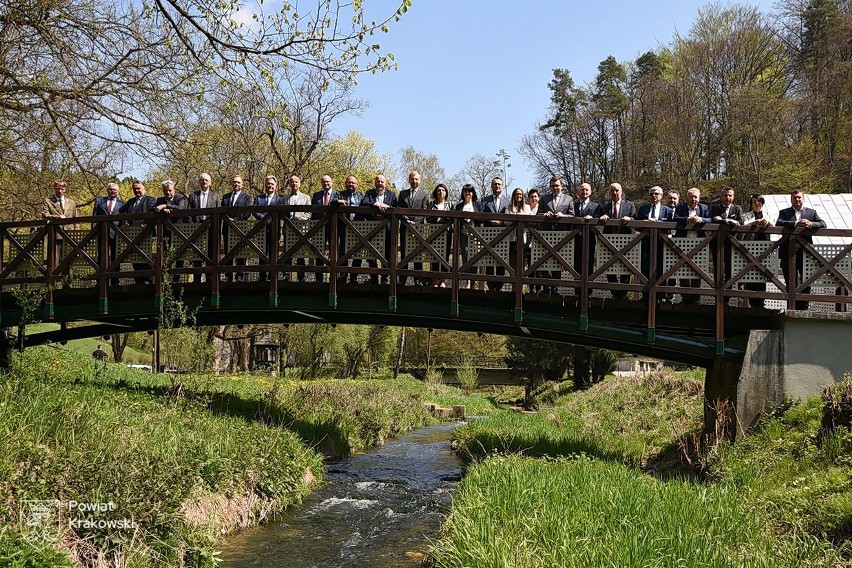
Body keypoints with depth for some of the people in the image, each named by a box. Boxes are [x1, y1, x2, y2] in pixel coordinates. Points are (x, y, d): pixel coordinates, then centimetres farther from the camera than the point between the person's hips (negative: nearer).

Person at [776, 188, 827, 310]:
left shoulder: (811, 212, 14)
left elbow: (823, 224, 1)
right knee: (791, 282, 3)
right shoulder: (784, 212, 9)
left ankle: (803, 307, 11)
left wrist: (810, 224, -19)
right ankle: (794, 307, 10)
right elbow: (778, 224, -10)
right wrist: (796, 224, -23)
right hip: (789, 253, -1)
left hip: (805, 252, 1)